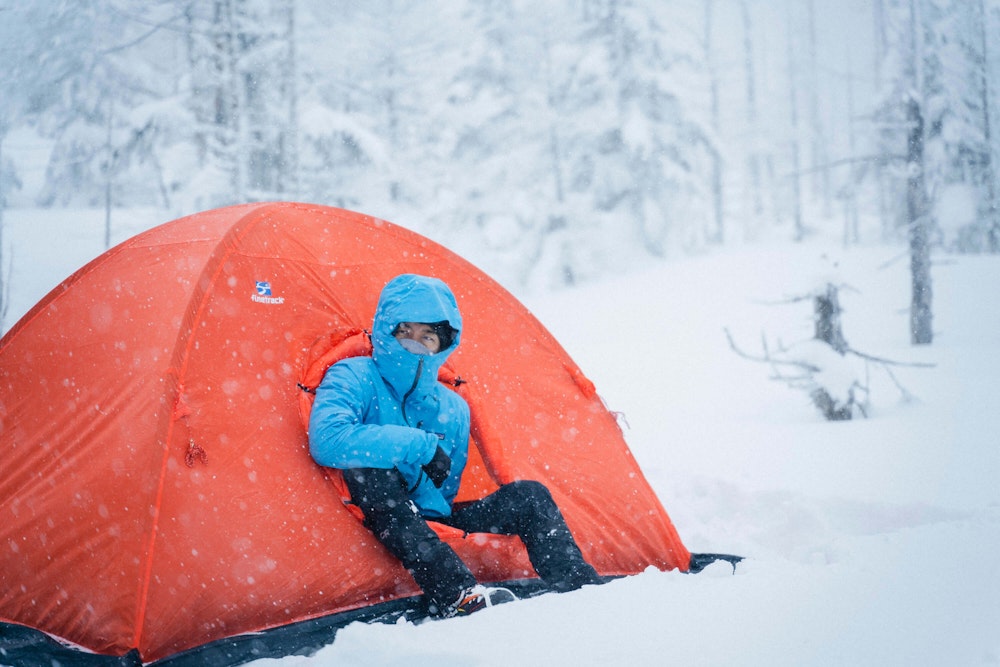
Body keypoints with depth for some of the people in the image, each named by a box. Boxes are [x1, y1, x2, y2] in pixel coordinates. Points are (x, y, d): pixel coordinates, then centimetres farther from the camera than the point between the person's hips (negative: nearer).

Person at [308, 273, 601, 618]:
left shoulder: (452, 409, 7)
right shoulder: (353, 378, -11)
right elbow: (327, 440, -32)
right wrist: (421, 446, -26)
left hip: (430, 525, 5)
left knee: (528, 496, -10)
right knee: (371, 468, -36)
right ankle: (456, 595, -42)